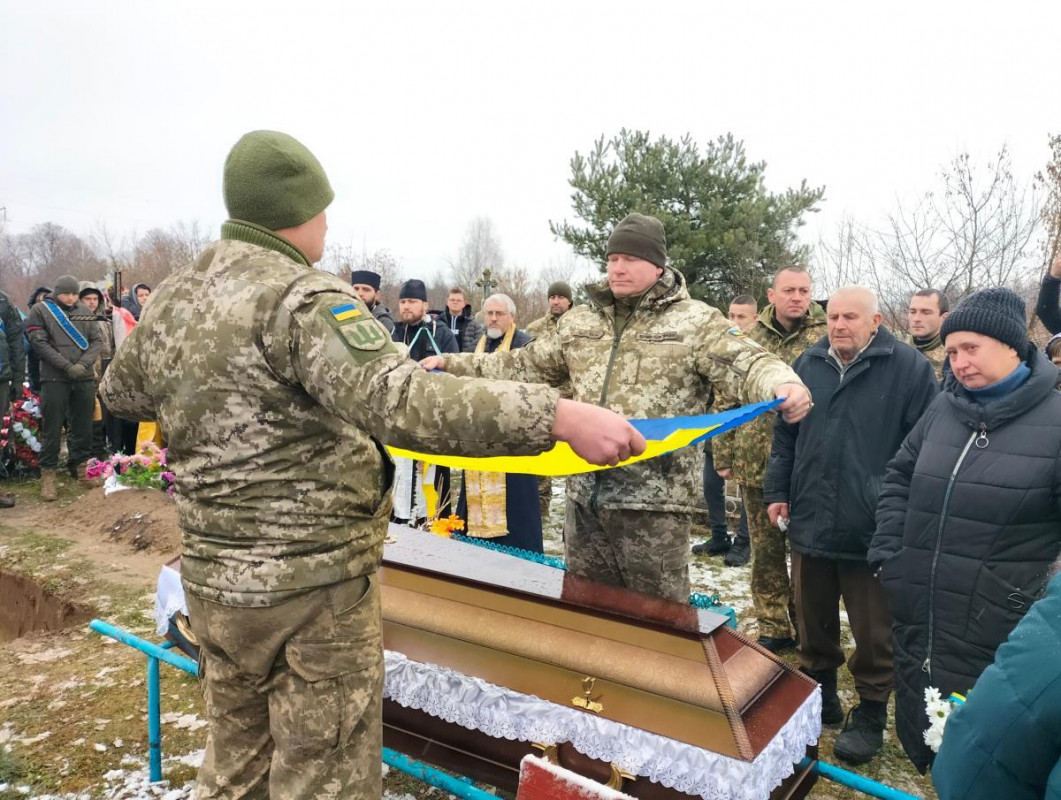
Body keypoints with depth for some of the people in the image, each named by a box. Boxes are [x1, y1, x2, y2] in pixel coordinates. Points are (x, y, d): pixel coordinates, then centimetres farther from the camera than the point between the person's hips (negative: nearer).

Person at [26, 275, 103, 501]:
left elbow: (97, 341, 7)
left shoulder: (84, 311, 10)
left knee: (83, 426, 10)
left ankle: (80, 467, 25)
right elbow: (40, 343, -6)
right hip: (54, 379, -3)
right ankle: (48, 474, 7)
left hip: (84, 378, 3)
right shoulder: (40, 310, 1)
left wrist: (83, 364, -10)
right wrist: (67, 366, -14)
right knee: (52, 428, -1)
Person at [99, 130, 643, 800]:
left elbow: (123, 393, 24)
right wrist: (559, 416, -38)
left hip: (212, 580, 8)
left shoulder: (171, 300, 6)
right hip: (316, 583, -8)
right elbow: (399, 401, -35)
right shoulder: (304, 298, -19)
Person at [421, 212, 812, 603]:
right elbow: (525, 366, 19)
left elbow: (745, 365, -14)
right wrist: (452, 365, 17)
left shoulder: (696, 321, -3)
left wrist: (782, 384, -37)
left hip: (655, 499, -5)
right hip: (585, 494, 5)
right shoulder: (578, 321, 13)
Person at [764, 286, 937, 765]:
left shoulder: (909, 368, -5)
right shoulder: (808, 365, 8)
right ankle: (820, 697, 37)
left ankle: (870, 715, 27)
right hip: (810, 523, 4)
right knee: (813, 625, 17)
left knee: (874, 634, 8)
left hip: (874, 530, -4)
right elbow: (785, 435, 14)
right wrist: (777, 491, 10)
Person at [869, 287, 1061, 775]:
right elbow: (900, 477, 13)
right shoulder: (945, 407, 4)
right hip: (915, 623, 5)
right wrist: (889, 555, 3)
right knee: (917, 740, 21)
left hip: (994, 641, -5)